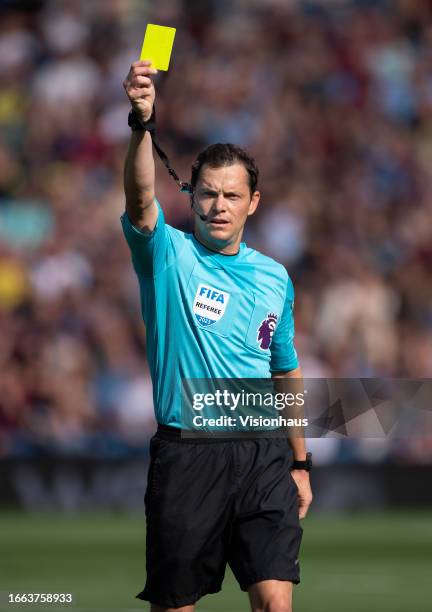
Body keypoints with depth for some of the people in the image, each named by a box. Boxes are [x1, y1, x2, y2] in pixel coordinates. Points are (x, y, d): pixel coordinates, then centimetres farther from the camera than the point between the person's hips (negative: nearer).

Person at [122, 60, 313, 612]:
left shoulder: (274, 279, 11)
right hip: (185, 455, -2)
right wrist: (141, 123, -41)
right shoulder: (168, 256, -2)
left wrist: (299, 463, 19)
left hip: (263, 454, 2)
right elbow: (141, 202, -23)